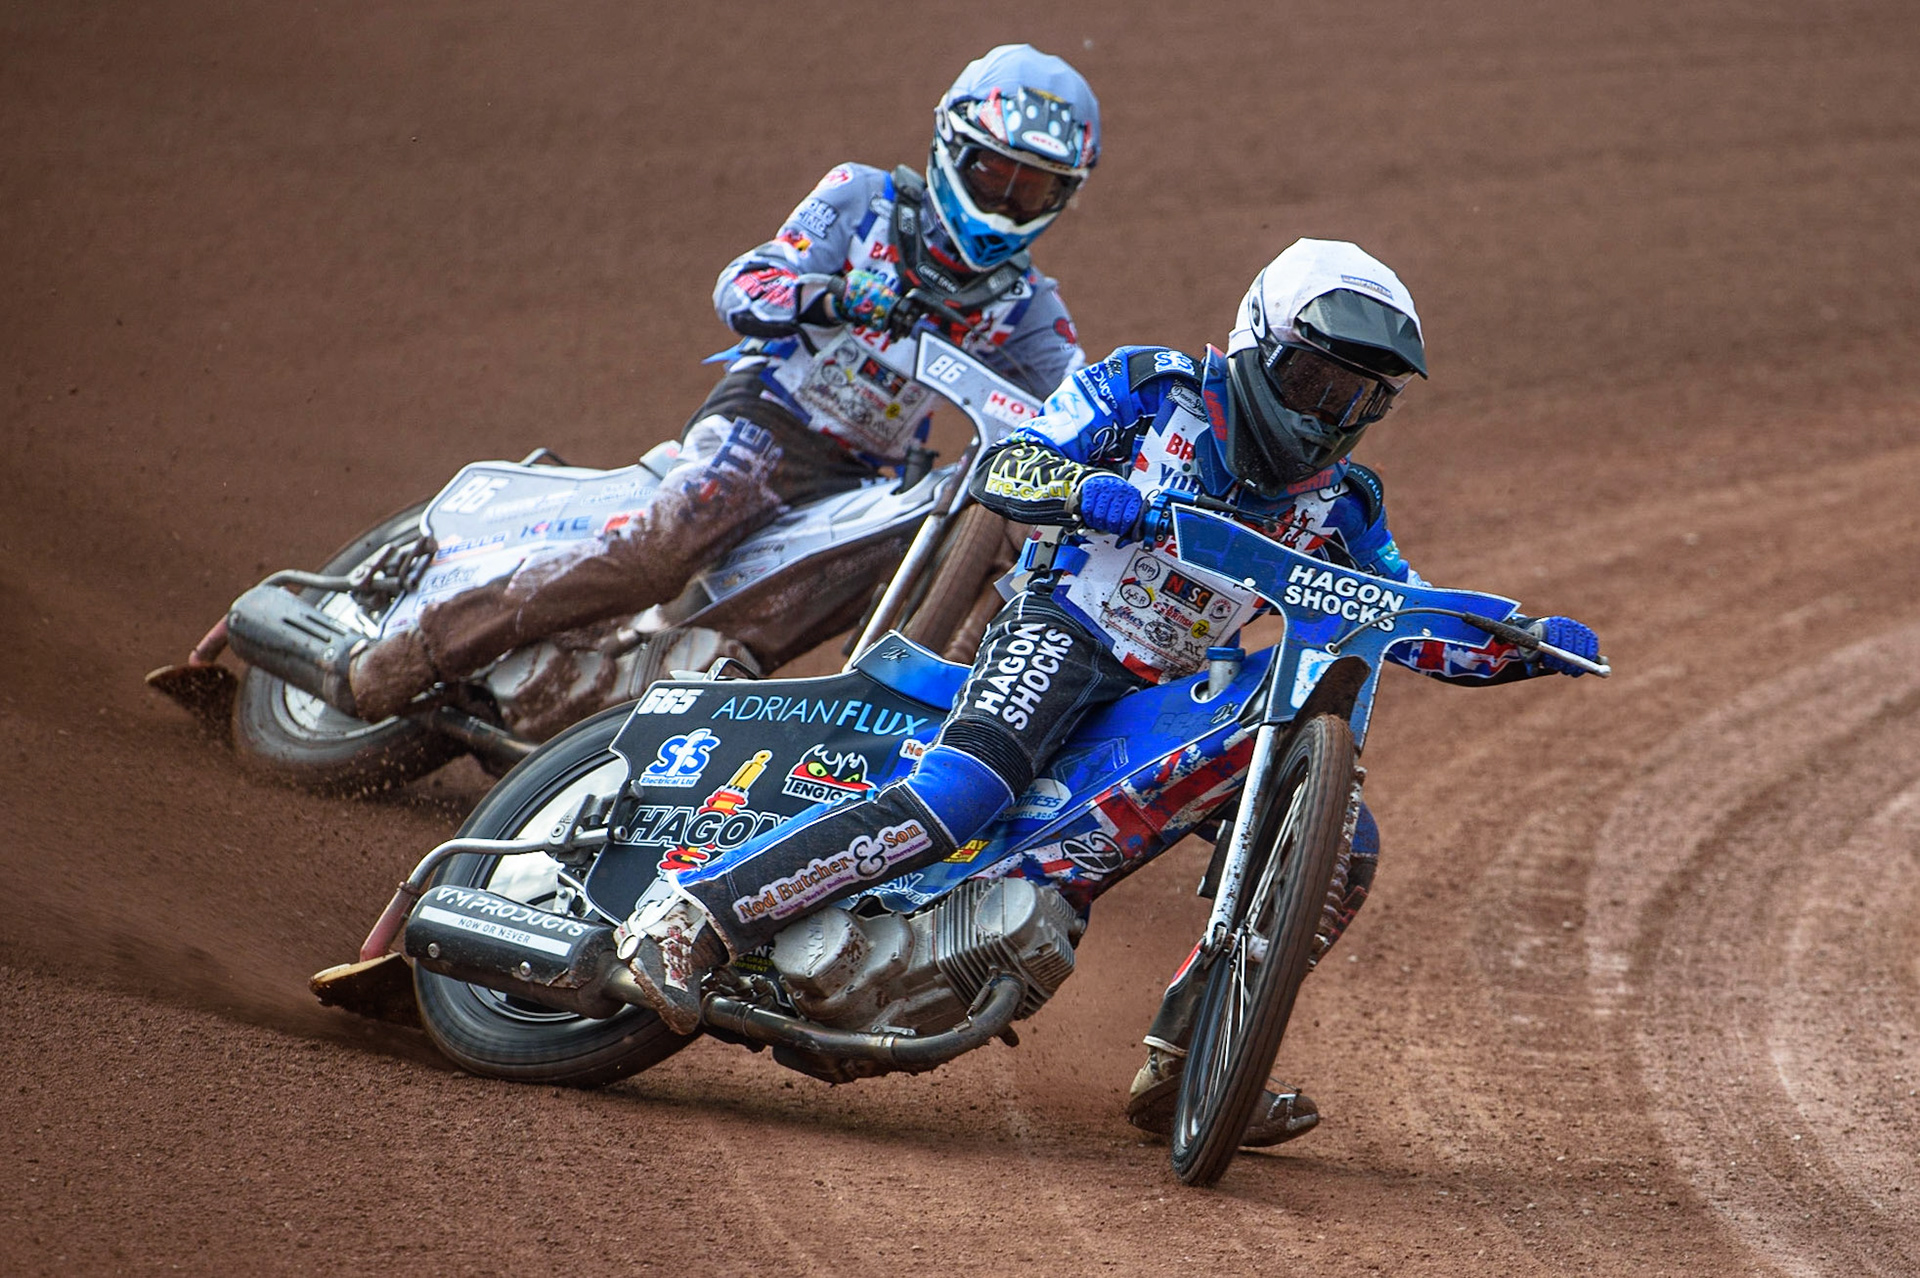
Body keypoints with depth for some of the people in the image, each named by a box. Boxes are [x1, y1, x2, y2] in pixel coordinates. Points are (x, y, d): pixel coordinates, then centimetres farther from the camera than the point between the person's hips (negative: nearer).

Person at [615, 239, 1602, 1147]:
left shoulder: (1336, 503, 13)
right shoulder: (1150, 390, 0)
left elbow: (1414, 625, 15)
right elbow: (1000, 468, -7)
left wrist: (1528, 645, -3)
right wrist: (1089, 491, -28)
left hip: (1183, 693, 7)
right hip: (1061, 633, -7)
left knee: (1343, 844, -3)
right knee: (959, 793, -34)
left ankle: (1182, 1068, 2)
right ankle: (692, 911, -33)